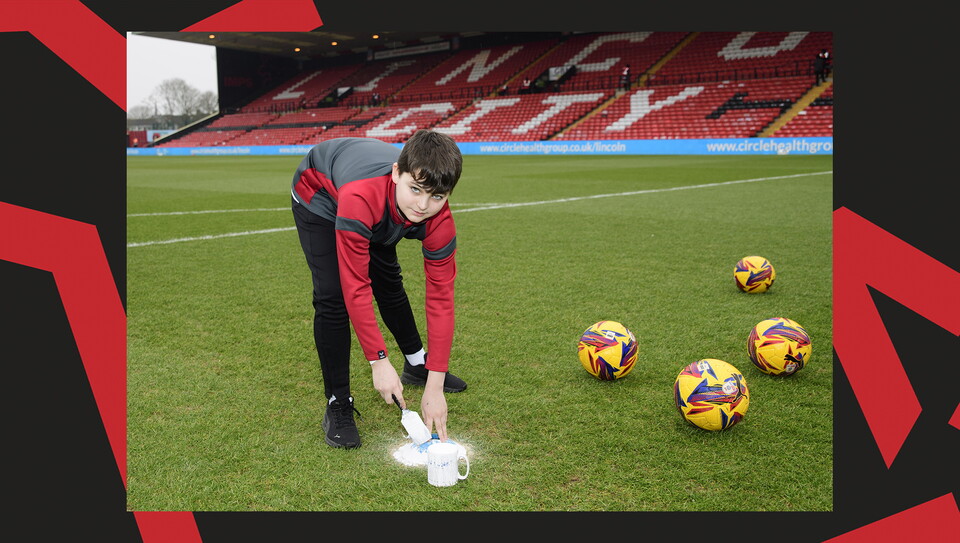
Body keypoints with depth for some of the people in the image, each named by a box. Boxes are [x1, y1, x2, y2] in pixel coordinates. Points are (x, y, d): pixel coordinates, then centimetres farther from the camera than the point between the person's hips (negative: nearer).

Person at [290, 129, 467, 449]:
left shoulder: (439, 220, -33)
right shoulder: (361, 197, -48)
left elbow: (440, 300, -29)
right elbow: (356, 288, -41)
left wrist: (434, 387, -30)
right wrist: (379, 361, -38)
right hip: (320, 194, -4)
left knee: (389, 282, 15)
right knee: (333, 296, -17)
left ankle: (417, 365, 39)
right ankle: (338, 404, -4)